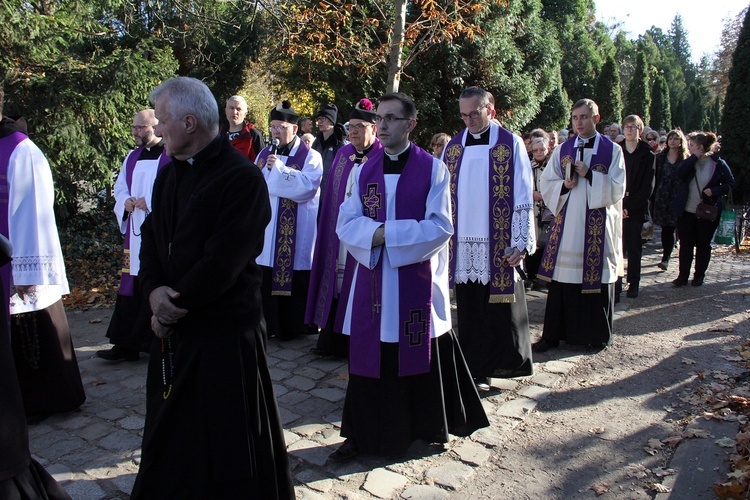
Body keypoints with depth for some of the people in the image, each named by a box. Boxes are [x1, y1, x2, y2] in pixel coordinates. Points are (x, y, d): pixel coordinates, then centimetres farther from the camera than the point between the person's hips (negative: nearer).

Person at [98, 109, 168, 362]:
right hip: (134, 232, 7)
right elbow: (119, 186, 21)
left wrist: (150, 202, -19)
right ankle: (125, 345, 14)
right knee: (131, 287, 8)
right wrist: (125, 201, -1)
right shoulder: (132, 157, 16)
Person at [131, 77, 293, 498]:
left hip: (225, 332, -8)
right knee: (171, 432, 23)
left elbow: (222, 260, -21)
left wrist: (177, 304, -12)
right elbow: (152, 237, 9)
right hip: (173, 327, 8)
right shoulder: (170, 174, 10)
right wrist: (155, 290, -9)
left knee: (229, 440, 7)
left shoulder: (242, 178, -16)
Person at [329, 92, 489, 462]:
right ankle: (363, 433, 22)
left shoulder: (433, 169, -3)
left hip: (417, 279, -3)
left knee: (421, 356, 9)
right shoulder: (364, 171, 8)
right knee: (370, 357, 8)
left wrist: (386, 232, -16)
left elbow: (441, 226, -10)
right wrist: (379, 233, -17)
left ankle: (430, 427, 30)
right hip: (371, 279, 3)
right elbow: (346, 224, 2)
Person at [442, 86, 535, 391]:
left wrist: (521, 242, -11)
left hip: (498, 245, -3)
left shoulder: (511, 144, -1)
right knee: (470, 314, 8)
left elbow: (523, 197, -4)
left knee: (500, 308, 3)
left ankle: (505, 363, 21)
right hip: (462, 244, 3)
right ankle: (476, 369, 21)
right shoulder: (452, 147, 9)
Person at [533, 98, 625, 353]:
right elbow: (546, 184, 8)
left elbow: (617, 188, -3)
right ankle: (554, 333, 10)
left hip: (598, 224, -2)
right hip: (566, 222, 2)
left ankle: (597, 334, 17)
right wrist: (564, 185, -11)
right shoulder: (562, 149, 10)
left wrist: (589, 175, -14)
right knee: (563, 277, 2)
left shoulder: (612, 150, 4)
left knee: (596, 275, 2)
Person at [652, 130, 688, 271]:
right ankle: (666, 257, 15)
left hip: (678, 199, -2)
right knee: (666, 228, 4)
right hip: (662, 198, 2)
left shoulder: (686, 159, 2)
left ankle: (666, 257, 1)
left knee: (669, 228, -5)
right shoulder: (661, 157, 10)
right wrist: (653, 198, 4)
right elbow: (656, 178, 9)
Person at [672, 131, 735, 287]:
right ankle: (683, 275, 13)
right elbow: (680, 173, -17)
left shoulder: (719, 164, -6)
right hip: (686, 211, 2)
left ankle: (699, 275, 23)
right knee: (685, 244, 5)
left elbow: (730, 184, -2)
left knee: (703, 245, 9)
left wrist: (714, 190, -18)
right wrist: (694, 157, -18)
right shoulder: (690, 161, 2)